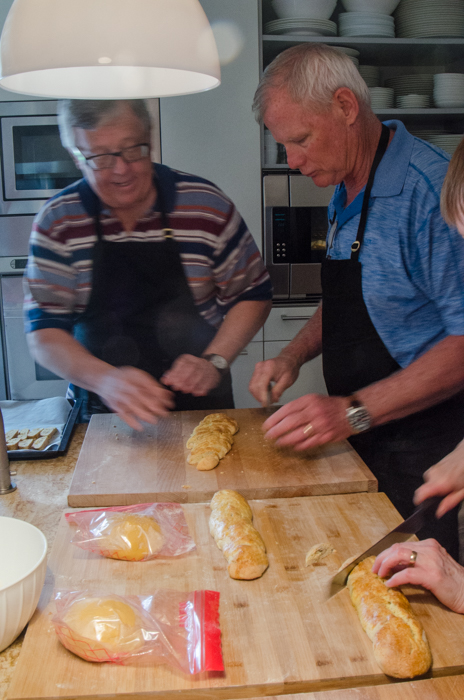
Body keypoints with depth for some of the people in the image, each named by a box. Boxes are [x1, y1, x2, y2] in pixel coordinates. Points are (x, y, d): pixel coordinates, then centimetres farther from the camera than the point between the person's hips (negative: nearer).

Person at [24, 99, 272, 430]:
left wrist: (214, 362, -11)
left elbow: (254, 294, 5)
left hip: (201, 405, 0)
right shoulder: (57, 222, -1)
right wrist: (105, 378, -23)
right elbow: (44, 335, -4)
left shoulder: (206, 205, -2)